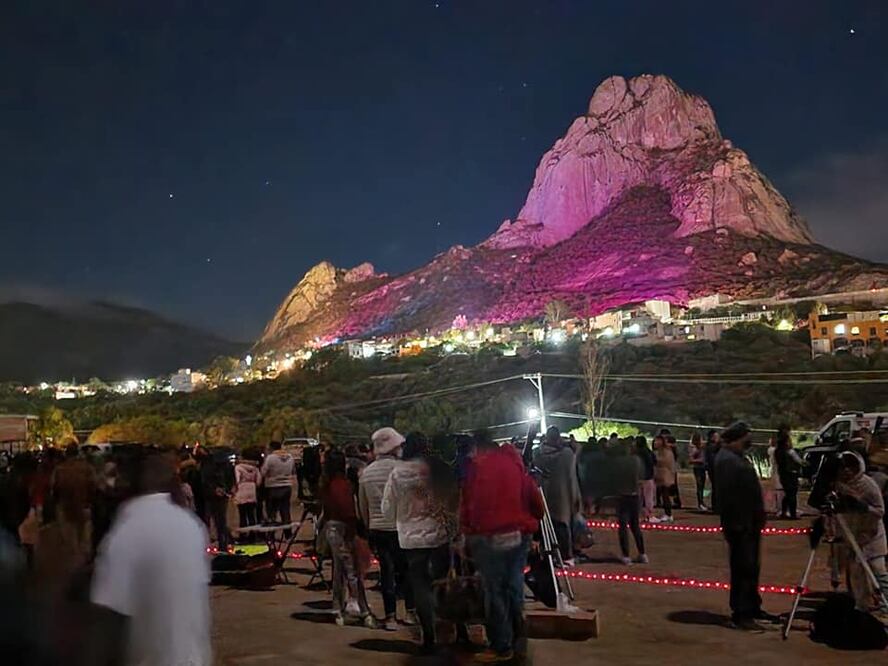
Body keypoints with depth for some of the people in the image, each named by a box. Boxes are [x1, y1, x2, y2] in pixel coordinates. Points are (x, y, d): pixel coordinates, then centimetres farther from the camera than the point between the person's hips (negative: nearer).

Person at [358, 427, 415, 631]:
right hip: (400, 528, -4)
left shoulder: (366, 472, 5)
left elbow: (362, 506, 12)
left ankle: (390, 617, 10)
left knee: (387, 571, 9)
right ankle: (411, 611, 17)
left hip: (377, 528, 4)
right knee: (407, 569, 12)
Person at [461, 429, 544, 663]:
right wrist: (531, 524, 21)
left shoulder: (477, 466, -5)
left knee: (495, 592, 1)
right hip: (519, 534, 6)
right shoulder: (515, 464, 12)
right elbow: (535, 499, 10)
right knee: (515, 587, 14)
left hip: (490, 536, -6)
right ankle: (517, 641, 23)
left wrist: (466, 532, 3)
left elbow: (468, 503, -7)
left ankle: (501, 647, 6)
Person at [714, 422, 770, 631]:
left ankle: (752, 608, 28)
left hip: (750, 522, 10)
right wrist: (734, 524, -25)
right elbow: (728, 496, -23)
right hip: (739, 524, -10)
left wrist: (759, 517, 21)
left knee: (751, 567, 17)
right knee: (743, 569, -6)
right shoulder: (726, 460, -16)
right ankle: (741, 615, 0)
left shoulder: (737, 457, 17)